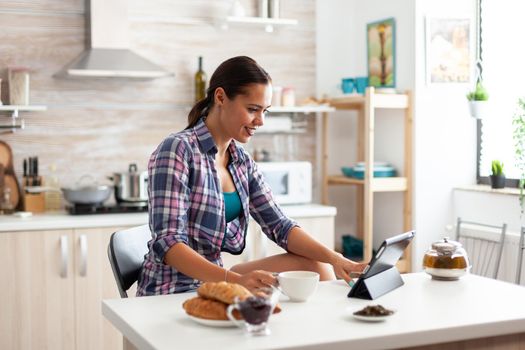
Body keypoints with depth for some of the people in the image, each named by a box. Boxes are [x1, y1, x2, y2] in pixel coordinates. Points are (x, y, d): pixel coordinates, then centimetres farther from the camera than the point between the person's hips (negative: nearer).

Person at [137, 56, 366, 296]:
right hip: (174, 292, -8)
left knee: (317, 267, -2)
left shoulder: (242, 161, 8)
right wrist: (235, 280, -36)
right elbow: (167, 243, -23)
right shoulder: (177, 150, -15)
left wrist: (333, 258, -10)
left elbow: (279, 226, 7)